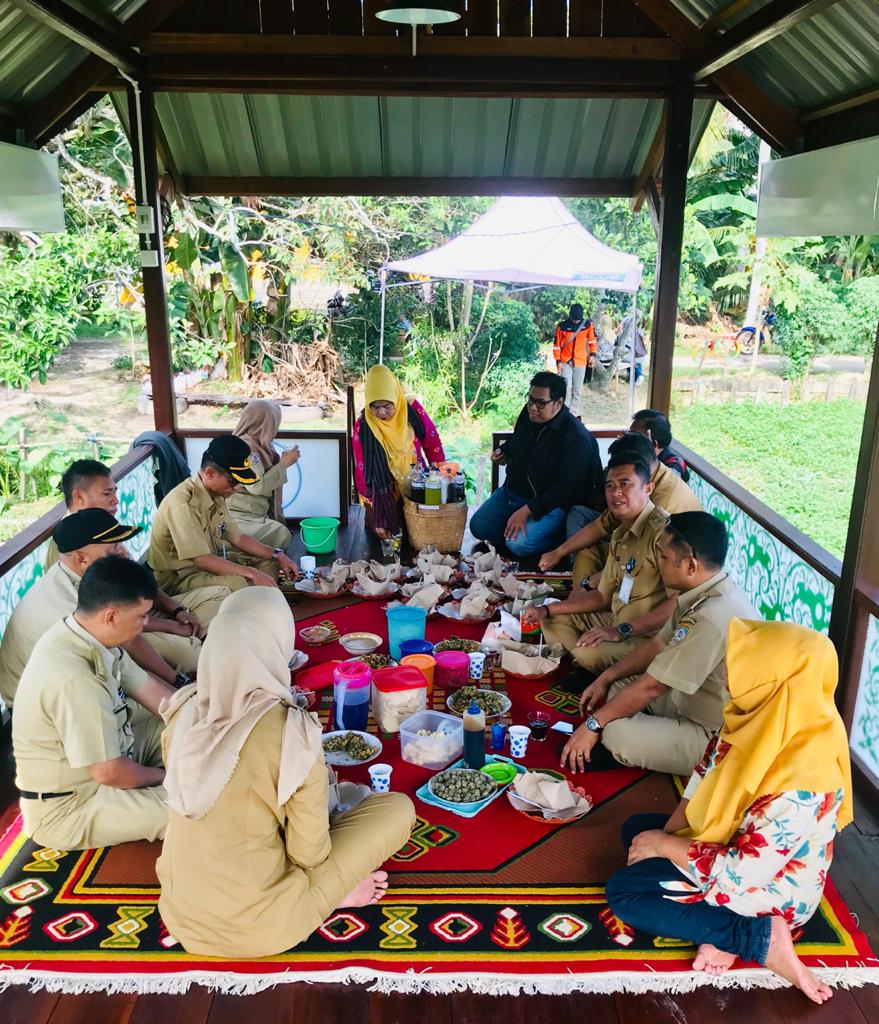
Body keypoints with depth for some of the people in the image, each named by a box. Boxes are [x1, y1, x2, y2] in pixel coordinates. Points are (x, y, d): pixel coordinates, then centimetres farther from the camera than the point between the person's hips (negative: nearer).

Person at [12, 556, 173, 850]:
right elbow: (110, 772, -27)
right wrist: (165, 776, -9)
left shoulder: (93, 636, -7)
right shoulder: (73, 679, -35)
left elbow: (149, 690, 3)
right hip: (67, 806, -9)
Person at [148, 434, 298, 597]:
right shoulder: (183, 504, -27)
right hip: (177, 576, -9)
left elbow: (237, 537, 8)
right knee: (237, 584, -33)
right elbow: (201, 560, -29)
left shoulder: (216, 494, 0)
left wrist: (277, 555, -2)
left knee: (268, 560, 6)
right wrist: (251, 572, -30)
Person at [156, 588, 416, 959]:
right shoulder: (292, 732, -26)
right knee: (398, 807, 4)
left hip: (182, 913, 5)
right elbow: (309, 851, -15)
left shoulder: (182, 714, -10)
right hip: (258, 927, -5)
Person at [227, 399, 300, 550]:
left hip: (254, 513, 10)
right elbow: (258, 486, -24)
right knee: (281, 535, -22)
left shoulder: (258, 444, 10)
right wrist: (284, 463, -16)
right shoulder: (245, 447, -18)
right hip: (241, 516, -10)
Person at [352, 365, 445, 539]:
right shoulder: (363, 426, -14)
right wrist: (378, 518, -18)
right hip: (384, 496, -1)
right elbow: (363, 472, -13)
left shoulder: (412, 410, -10)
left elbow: (433, 445, 3)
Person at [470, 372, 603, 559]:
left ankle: (558, 539, -1)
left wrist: (528, 510, -27)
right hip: (512, 491, 7)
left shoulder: (576, 437, -23)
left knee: (518, 544, -26)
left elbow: (566, 487, -25)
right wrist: (503, 451, 5)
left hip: (550, 502, -7)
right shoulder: (528, 414, 0)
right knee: (478, 527, -4)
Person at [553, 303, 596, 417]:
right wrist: (558, 360, -6)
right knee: (566, 388, -9)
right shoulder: (562, 326, -6)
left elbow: (592, 339, 13)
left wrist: (592, 354, 5)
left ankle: (574, 414, 16)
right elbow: (557, 344, -2)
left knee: (577, 390, 7)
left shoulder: (587, 324, -1)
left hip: (580, 361, 2)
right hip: (565, 361, -2)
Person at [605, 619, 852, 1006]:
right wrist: (667, 836, -7)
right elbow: (705, 777, 1)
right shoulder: (764, 719, -15)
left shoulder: (799, 783, -39)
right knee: (636, 829, 12)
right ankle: (722, 927, 0)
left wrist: (662, 845, -18)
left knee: (622, 892, -7)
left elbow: (740, 875, -31)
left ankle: (759, 935, -10)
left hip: (769, 889, -8)